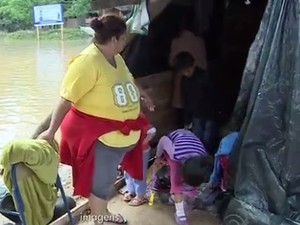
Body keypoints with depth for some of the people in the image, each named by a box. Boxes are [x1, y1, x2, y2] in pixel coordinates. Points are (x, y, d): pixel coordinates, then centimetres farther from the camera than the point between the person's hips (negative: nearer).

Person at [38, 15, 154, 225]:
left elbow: (128, 80, 26)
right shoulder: (87, 61, -24)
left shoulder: (116, 58, 5)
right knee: (101, 182, 9)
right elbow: (66, 100, -24)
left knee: (108, 177, 24)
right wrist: (51, 131, -22)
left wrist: (143, 94, 38)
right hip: (99, 135, -8)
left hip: (123, 133, 9)